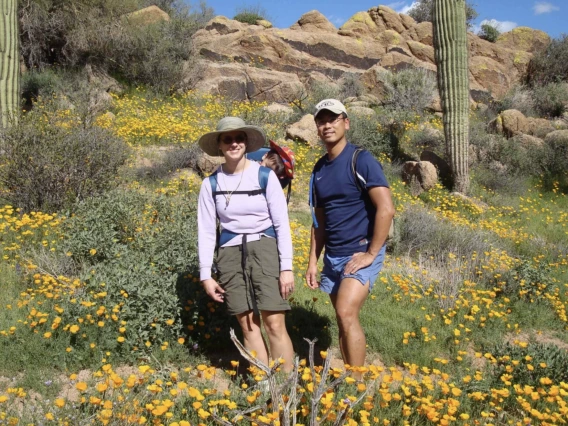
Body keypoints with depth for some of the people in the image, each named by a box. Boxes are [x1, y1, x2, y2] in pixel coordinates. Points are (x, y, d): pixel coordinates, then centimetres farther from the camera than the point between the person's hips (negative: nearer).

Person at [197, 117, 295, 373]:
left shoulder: (265, 176, -3)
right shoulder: (211, 184, 3)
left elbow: (282, 224, -2)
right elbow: (206, 231, 6)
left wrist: (287, 267, -8)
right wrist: (206, 275, 2)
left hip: (265, 248, -2)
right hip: (231, 253, 2)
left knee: (275, 324, -8)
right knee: (248, 326, 5)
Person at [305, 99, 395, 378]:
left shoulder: (361, 160, -10)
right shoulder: (319, 168, 10)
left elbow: (386, 209, -17)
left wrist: (371, 254, -17)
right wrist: (312, 261, 11)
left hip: (360, 254, -7)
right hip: (332, 258, 7)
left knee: (346, 315, -19)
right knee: (344, 322, 9)